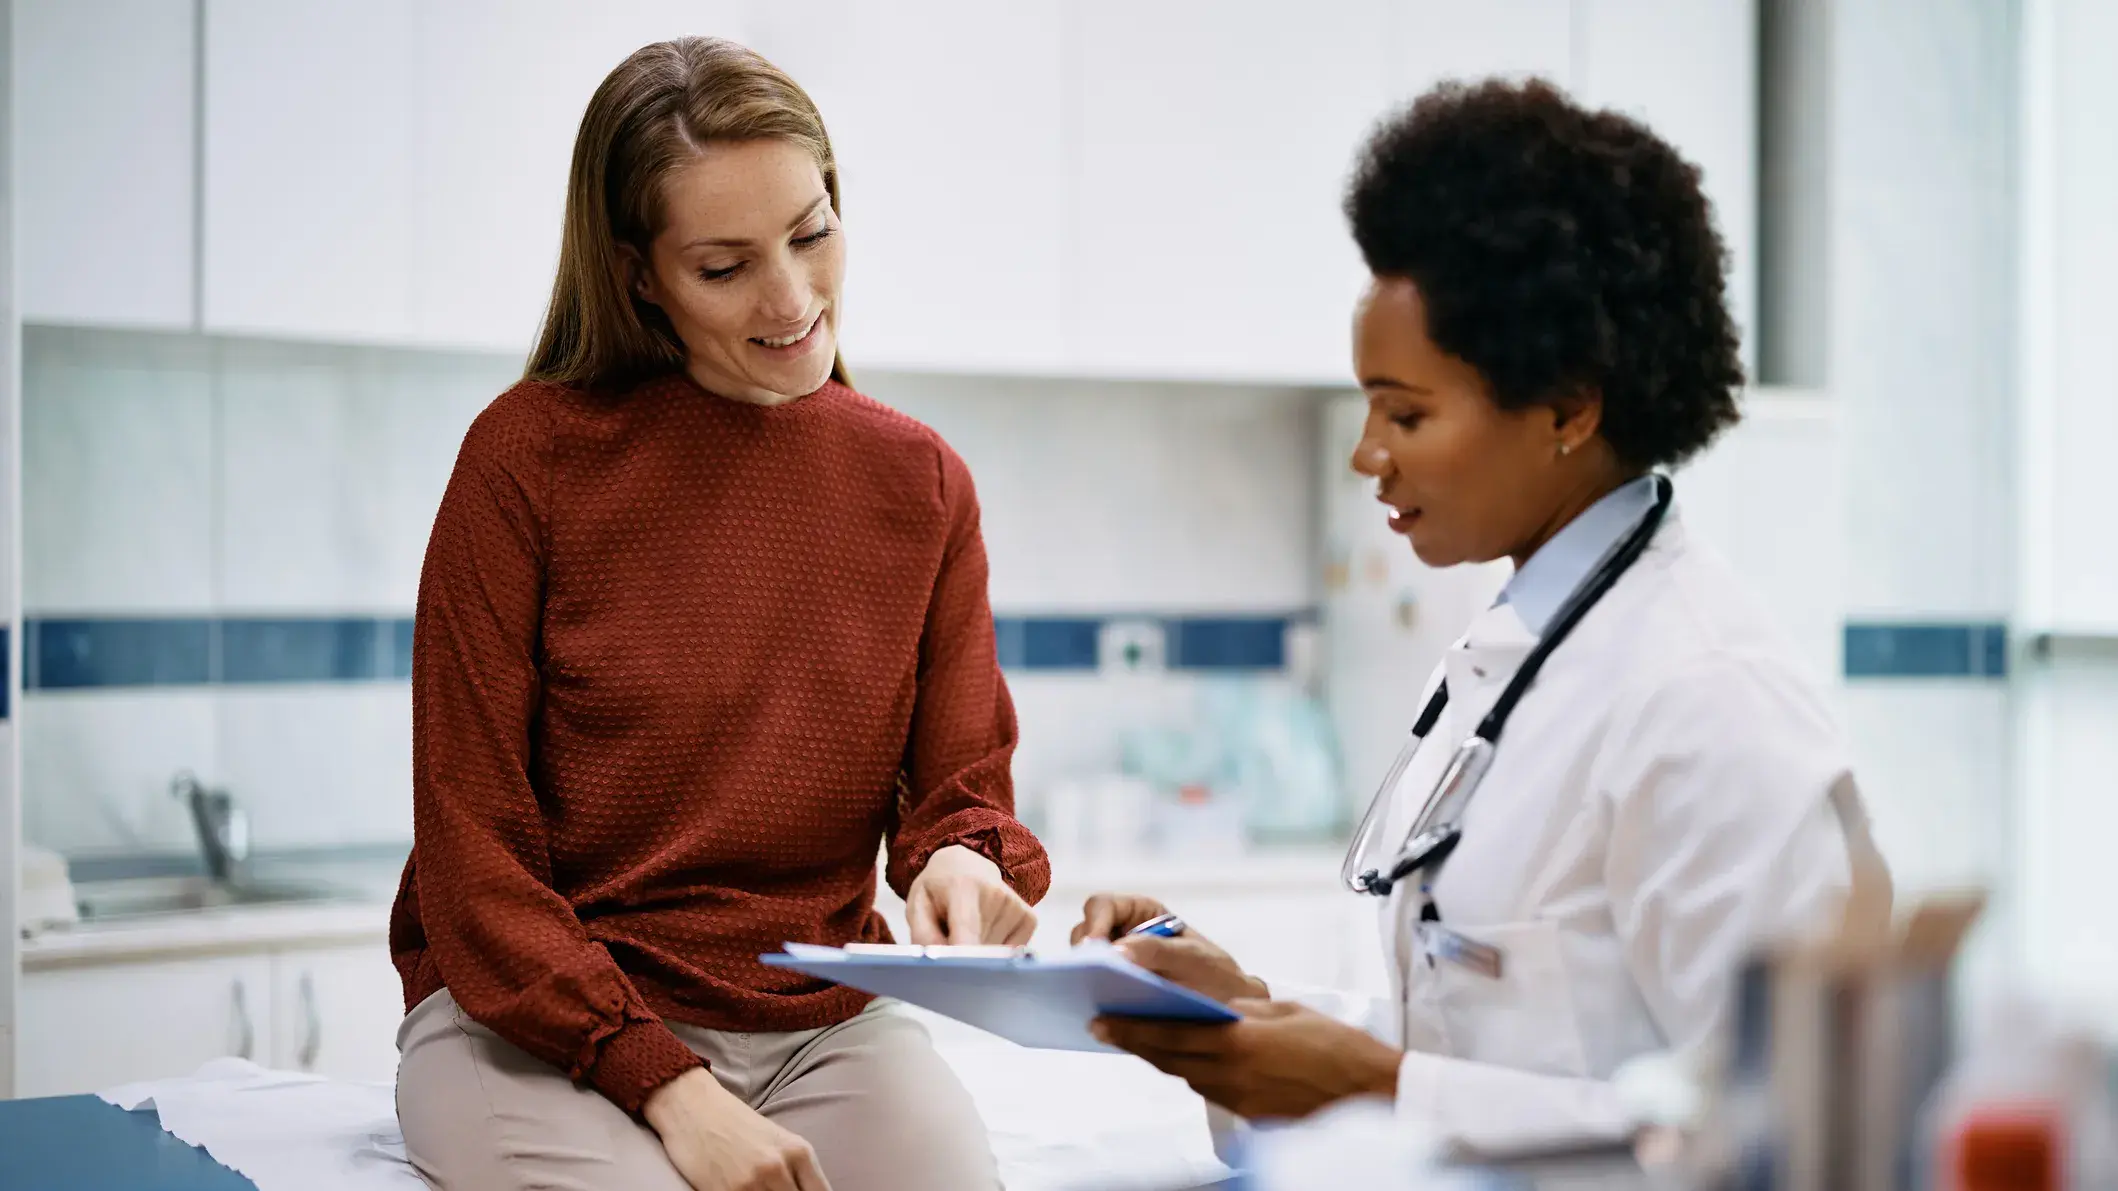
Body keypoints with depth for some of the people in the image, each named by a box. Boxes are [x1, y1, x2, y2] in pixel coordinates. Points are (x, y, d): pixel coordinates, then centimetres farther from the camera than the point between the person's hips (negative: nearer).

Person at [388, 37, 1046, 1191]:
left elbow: (960, 783, 9)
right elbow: (471, 847, -7)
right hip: (536, 1020, -3)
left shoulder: (920, 482, 6)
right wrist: (666, 1085, -17)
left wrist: (961, 858, -17)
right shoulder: (529, 455, -6)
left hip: (821, 1022, 3)